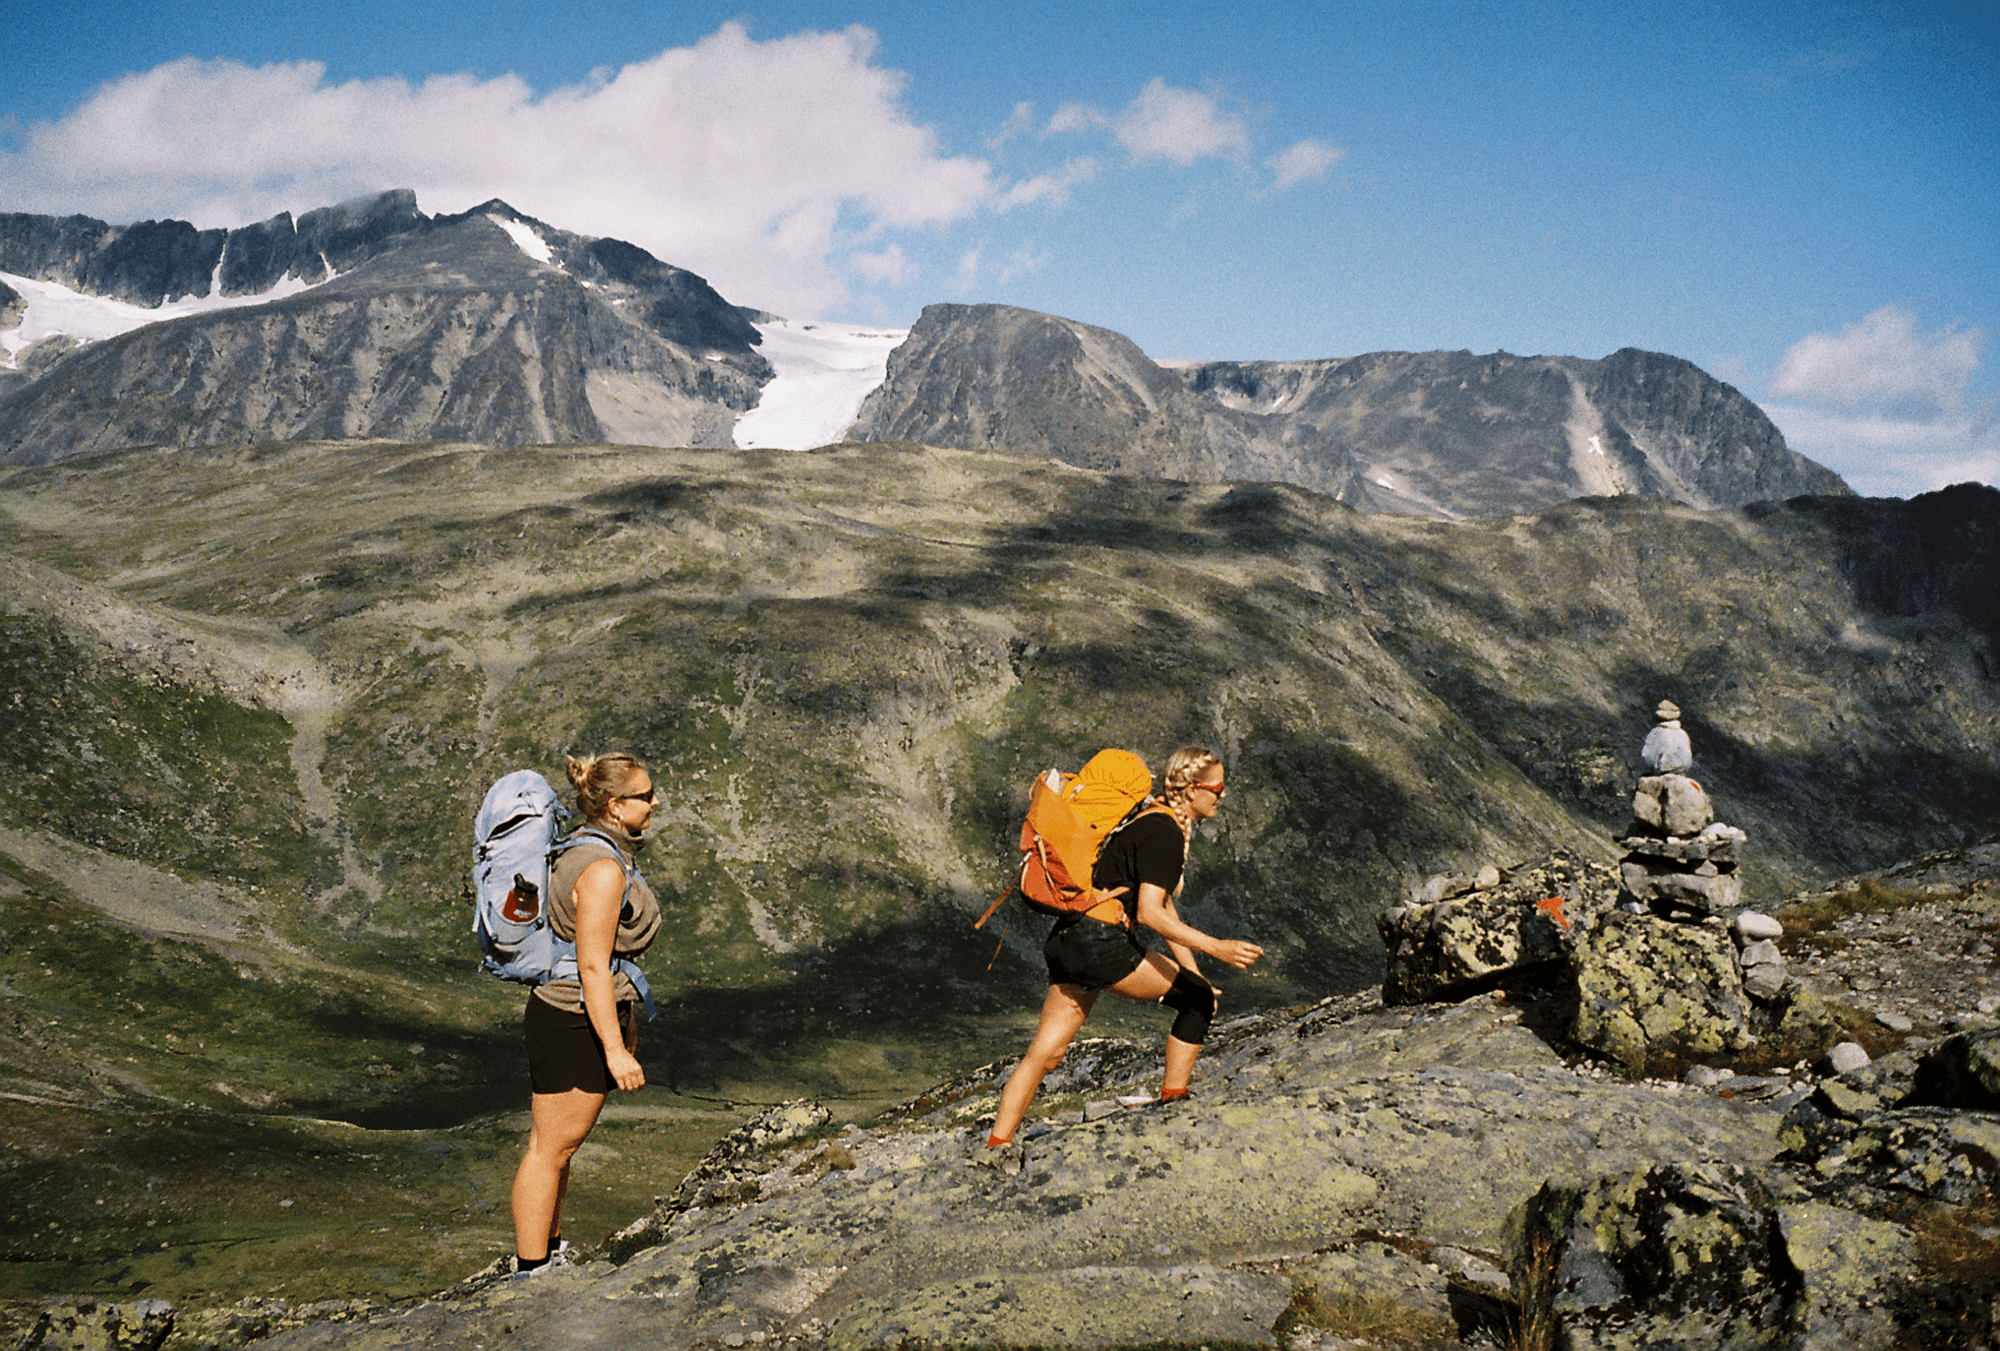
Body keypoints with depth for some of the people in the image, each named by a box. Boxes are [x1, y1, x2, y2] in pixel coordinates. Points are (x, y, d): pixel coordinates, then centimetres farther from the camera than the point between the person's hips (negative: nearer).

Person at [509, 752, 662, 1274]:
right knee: (552, 1148, 0)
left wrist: (624, 1021, 25)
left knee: (555, 1143, 19)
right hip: (574, 1024, -10)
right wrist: (615, 1050, -24)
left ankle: (546, 1254, 31)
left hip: (587, 1015, 10)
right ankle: (532, 1275, 9)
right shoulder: (603, 868, -22)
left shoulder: (594, 849, 9)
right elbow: (592, 967, -24)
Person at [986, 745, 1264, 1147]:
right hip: (1101, 941, -10)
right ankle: (1173, 1103, 9)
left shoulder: (1156, 822, 21)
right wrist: (1216, 948, -20)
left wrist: (1194, 973, 26)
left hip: (1067, 942, 10)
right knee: (1200, 1001, 5)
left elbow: (1164, 906, 27)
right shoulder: (1165, 832, -10)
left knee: (1044, 1054, 8)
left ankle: (995, 1146, 6)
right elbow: (1149, 913, -19)